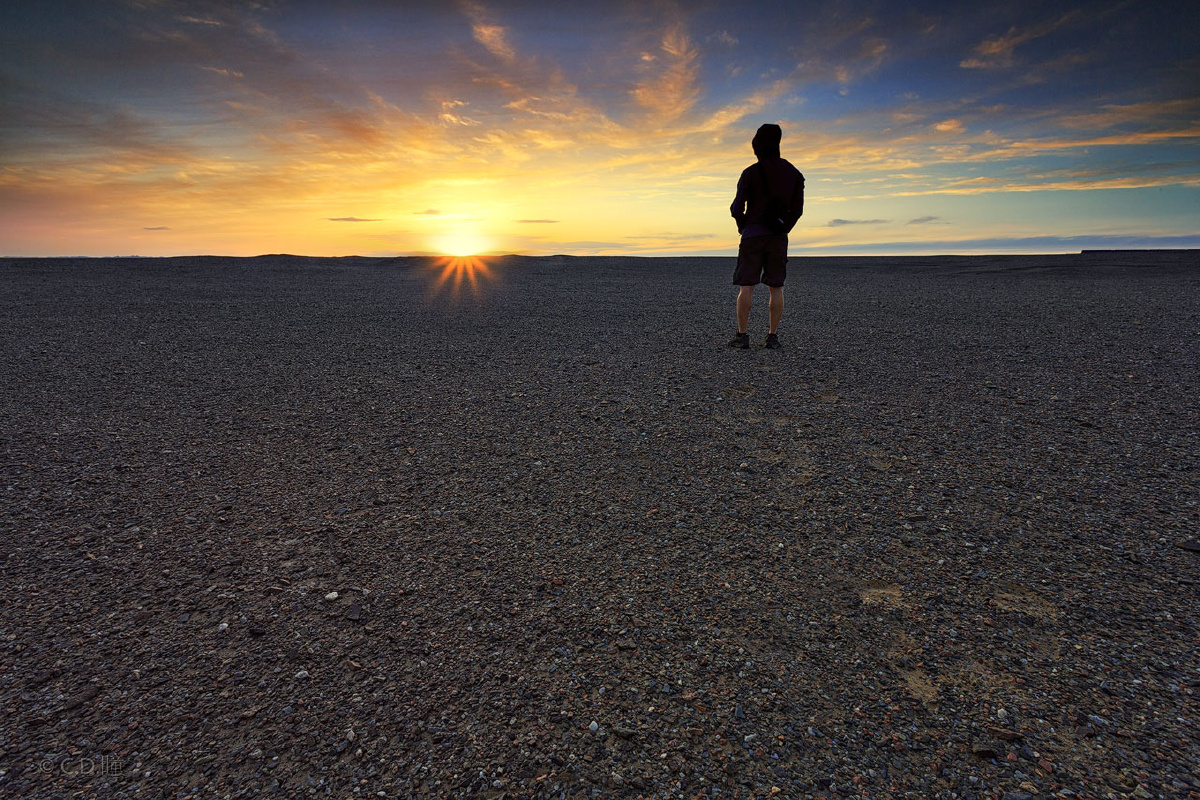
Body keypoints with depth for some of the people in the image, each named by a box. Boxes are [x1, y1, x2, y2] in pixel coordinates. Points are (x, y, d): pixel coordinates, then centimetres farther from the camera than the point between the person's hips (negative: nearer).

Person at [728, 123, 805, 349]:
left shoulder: (750, 173, -4)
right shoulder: (794, 174, 8)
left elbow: (737, 208, -6)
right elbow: (797, 210, 4)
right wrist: (783, 229, 17)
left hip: (752, 235, -3)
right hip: (778, 237, 3)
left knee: (746, 286, -2)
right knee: (776, 287, 6)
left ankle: (742, 335, -4)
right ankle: (773, 336, 4)